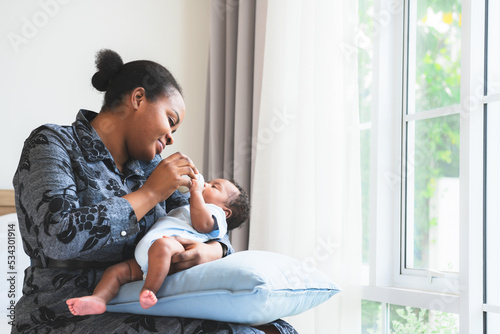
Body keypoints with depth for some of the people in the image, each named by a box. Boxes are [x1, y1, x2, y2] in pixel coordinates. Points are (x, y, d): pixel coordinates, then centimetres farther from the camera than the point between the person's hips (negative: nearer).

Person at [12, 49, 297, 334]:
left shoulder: (147, 166, 13)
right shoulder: (50, 144, -4)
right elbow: (60, 237, -20)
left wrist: (211, 251, -11)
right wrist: (150, 193, -14)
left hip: (138, 309, 6)